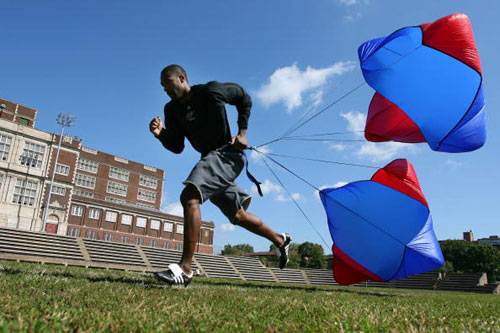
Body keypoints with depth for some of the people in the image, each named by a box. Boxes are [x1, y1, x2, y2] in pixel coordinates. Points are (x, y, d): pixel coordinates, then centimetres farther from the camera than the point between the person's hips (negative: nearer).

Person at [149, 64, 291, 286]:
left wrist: (242, 133, -1)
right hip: (210, 158, 8)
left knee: (189, 196, -28)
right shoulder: (172, 110, 8)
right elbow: (177, 147, 8)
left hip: (227, 154, -8)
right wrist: (161, 134, -13)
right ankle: (280, 240, 37)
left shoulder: (210, 91, -6)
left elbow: (244, 98, 7)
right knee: (237, 215, 16)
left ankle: (185, 269, -27)